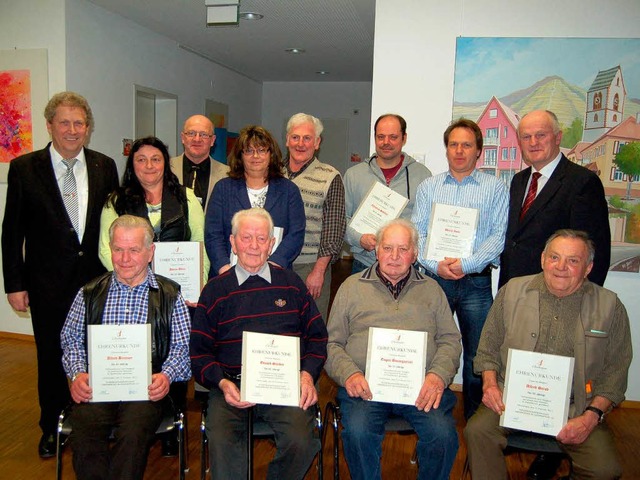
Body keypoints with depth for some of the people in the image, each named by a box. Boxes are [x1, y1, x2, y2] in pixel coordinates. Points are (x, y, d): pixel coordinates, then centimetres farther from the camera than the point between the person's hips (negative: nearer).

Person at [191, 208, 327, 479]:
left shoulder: (291, 284, 15)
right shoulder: (215, 290, 11)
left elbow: (317, 336, 16)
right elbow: (199, 351, 10)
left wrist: (308, 375, -1)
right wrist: (222, 383, -8)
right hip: (231, 384, -1)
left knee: (300, 441, -24)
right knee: (221, 442, -30)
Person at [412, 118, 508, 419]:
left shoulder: (495, 188, 5)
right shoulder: (428, 187, 10)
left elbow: (498, 236, -3)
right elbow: (417, 233, 4)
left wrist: (466, 264, -16)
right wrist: (435, 265, -12)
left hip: (476, 282, -1)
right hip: (434, 279, 2)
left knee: (477, 355, 5)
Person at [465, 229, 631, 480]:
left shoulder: (610, 307, 3)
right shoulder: (512, 291, 5)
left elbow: (615, 372, 5)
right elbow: (488, 348, 11)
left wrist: (591, 416, -7)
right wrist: (490, 384, -6)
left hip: (575, 407, 0)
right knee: (477, 430, -25)